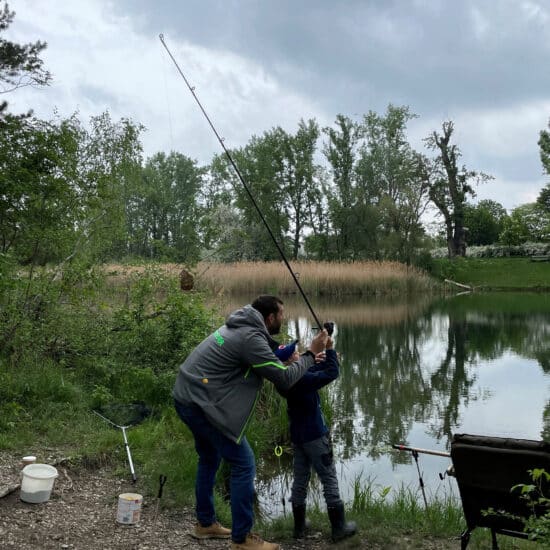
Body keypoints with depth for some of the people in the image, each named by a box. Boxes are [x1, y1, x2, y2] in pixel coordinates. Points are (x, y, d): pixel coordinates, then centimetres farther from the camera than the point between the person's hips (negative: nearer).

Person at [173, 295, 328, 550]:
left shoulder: (241, 327, 12)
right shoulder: (251, 338, -18)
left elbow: (268, 357, 25)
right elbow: (284, 379, -16)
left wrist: (302, 357, 15)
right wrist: (310, 354, -5)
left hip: (187, 397, 10)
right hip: (202, 403, -10)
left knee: (210, 459, 24)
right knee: (243, 465, -4)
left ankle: (205, 523, 37)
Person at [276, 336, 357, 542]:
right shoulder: (302, 380, -24)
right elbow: (332, 373, -22)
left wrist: (316, 362, 6)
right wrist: (329, 349, -15)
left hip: (297, 437, 8)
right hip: (315, 436, -8)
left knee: (300, 480, 15)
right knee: (329, 479, 3)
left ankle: (299, 526, 22)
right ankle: (339, 528, 9)